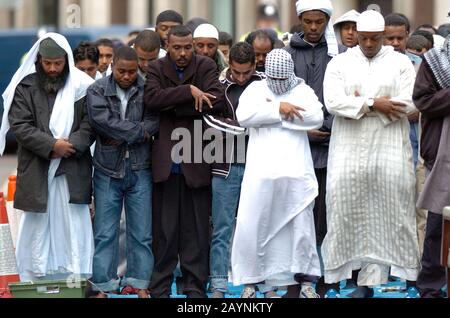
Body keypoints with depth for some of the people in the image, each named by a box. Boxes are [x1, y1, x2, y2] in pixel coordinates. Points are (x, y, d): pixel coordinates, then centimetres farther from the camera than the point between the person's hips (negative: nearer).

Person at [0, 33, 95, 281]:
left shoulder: (81, 86, 5)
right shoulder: (25, 87, 4)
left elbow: (90, 124, 2)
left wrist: (70, 145, -14)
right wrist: (51, 145, -13)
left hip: (72, 170, 0)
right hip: (36, 170, 0)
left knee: (74, 229, -2)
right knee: (37, 227, 3)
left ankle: (77, 280, 1)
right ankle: (33, 283, 7)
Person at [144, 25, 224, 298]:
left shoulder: (206, 67, 4)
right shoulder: (156, 68, 5)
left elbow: (217, 100, -12)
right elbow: (152, 98, -13)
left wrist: (173, 107, -12)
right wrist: (189, 91, -19)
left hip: (196, 159, 0)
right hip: (165, 160, 0)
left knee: (197, 228, 3)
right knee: (164, 227, 4)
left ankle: (195, 286, 10)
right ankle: (161, 287, 10)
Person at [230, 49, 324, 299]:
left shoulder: (303, 91, 11)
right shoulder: (255, 89, 10)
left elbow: (317, 117, -7)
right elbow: (244, 115, -8)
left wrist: (271, 110, -7)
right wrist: (279, 109, -11)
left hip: (295, 172, 1)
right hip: (261, 172, -1)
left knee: (301, 227, 3)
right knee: (252, 226, -3)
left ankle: (306, 282, 12)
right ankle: (250, 281, 7)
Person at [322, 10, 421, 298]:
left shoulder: (401, 63, 6)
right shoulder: (339, 63, 7)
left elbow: (409, 103, -6)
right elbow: (332, 101, -7)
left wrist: (360, 105, -8)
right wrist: (375, 104, -15)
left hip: (389, 149, -1)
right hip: (349, 151, 1)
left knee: (385, 216, -2)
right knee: (346, 214, -2)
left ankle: (370, 280, 2)